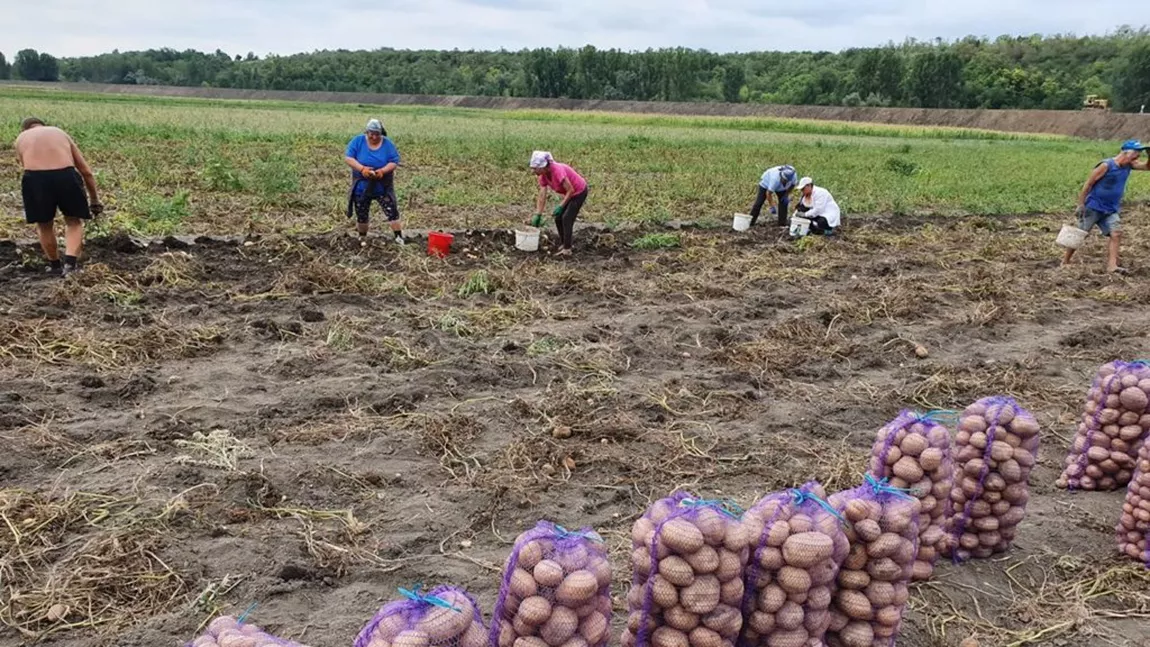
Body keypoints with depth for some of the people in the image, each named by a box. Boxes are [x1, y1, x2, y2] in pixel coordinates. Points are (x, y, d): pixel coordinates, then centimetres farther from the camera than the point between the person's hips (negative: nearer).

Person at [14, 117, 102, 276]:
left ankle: (55, 265, 37)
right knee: (74, 222, 21)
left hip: (35, 178, 0)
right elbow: (86, 171, 24)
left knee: (45, 225, 22)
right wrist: (94, 199, 31)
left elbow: (25, 166, 17)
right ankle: (70, 263, 3)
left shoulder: (21, 138, 26)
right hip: (65, 176, 0)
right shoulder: (60, 133, 27)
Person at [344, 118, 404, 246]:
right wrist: (362, 168, -27)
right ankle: (362, 238, 33)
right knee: (361, 215, 12)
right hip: (361, 186, 1)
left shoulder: (387, 144, -7)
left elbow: (394, 162, -9)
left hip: (383, 187, -1)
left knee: (392, 211, -9)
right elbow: (348, 157, -12)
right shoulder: (358, 141, -7)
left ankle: (399, 237, -2)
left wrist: (383, 170, -28)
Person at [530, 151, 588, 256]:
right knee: (558, 218, 6)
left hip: (579, 192, -8)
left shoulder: (557, 171, -33)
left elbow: (571, 190, -28)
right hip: (569, 193, 8)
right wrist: (538, 216, -6)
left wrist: (560, 206, -27)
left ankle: (567, 249, -4)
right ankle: (563, 243, 23)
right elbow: (542, 197, -5)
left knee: (566, 218, -10)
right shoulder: (543, 176, -9)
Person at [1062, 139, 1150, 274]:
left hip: (1110, 211, 6)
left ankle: (1112, 265, -17)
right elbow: (1088, 184, -15)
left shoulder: (1129, 165, 3)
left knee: (1116, 234, -13)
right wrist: (1080, 205, -16)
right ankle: (1065, 262, 17)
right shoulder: (1106, 166, -17)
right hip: (1093, 207, -6)